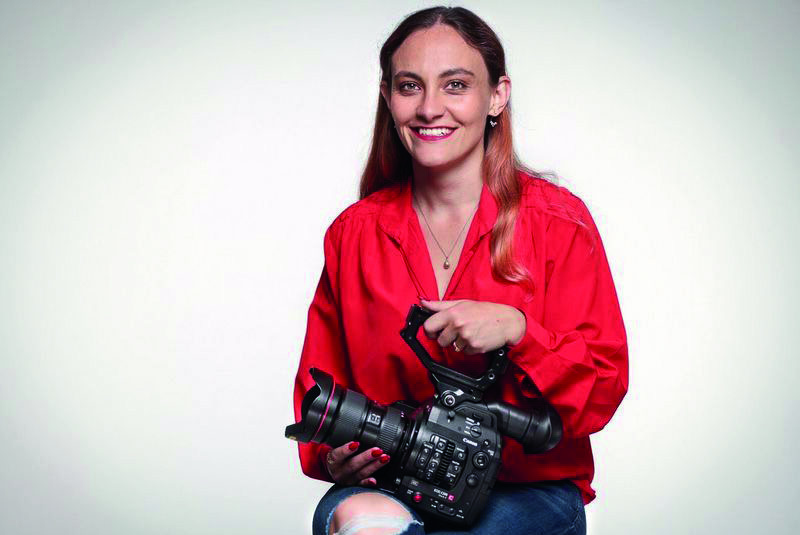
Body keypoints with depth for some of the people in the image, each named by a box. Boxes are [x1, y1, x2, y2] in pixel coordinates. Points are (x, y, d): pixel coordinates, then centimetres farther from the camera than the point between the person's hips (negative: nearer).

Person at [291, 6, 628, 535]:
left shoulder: (557, 220, -2)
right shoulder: (353, 233, 6)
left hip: (528, 489, -2)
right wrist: (332, 457, -9)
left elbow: (603, 392, -5)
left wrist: (516, 329, -22)